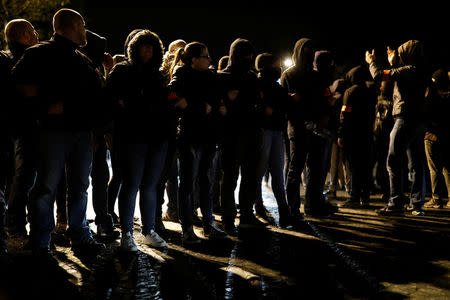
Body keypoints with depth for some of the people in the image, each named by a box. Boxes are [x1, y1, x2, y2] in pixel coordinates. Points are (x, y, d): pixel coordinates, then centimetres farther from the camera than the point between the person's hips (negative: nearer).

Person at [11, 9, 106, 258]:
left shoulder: (83, 60, 21)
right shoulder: (41, 53, 1)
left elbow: (96, 92, 23)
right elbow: (20, 83, -9)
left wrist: (94, 122, 8)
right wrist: (46, 107, -16)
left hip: (83, 132, 7)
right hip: (55, 130, -6)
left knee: (79, 187, 10)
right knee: (47, 188, -4)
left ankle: (80, 238, 18)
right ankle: (40, 244, 4)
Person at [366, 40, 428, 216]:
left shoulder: (409, 70, -12)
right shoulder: (420, 72, 13)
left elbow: (379, 75, -11)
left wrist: (371, 61, 7)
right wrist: (393, 63, 31)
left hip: (405, 120, -9)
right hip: (418, 122, 9)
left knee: (394, 163, -6)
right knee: (416, 164, 10)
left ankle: (395, 204, -7)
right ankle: (417, 204, 13)